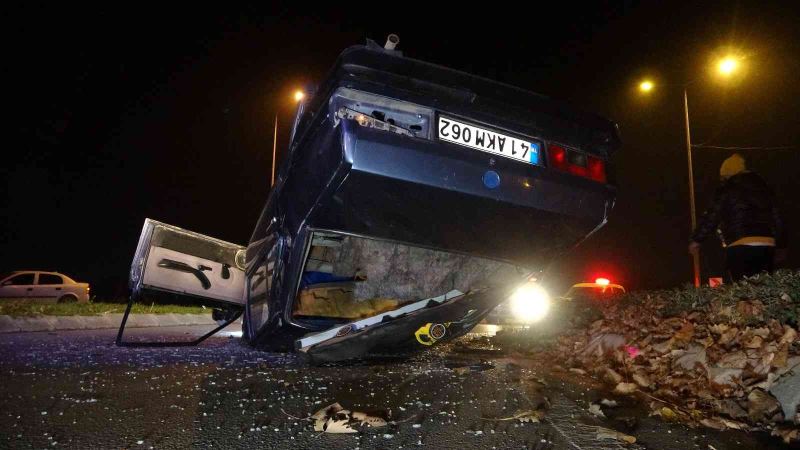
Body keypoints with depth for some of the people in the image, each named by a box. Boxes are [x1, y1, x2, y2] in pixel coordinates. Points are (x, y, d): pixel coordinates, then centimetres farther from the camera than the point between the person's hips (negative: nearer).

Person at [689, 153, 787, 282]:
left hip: (741, 246, -6)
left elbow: (712, 216, -2)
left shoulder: (726, 189, 0)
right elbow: (776, 217, 21)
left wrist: (696, 239, 8)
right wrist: (781, 244, 28)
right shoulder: (763, 186, 19)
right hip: (767, 245, 6)